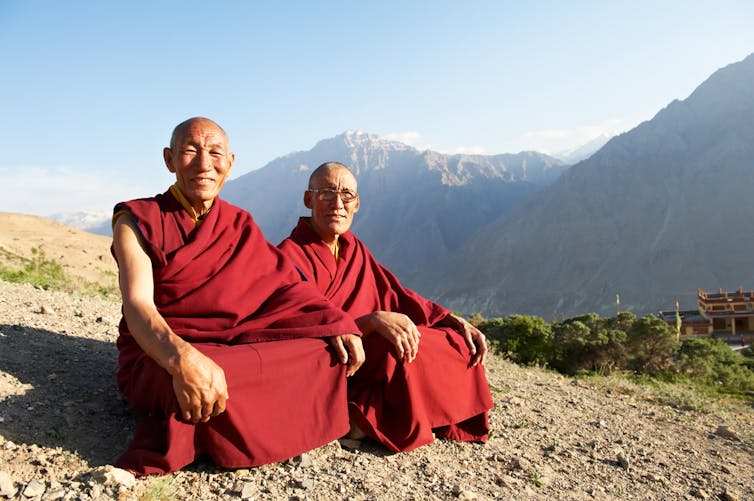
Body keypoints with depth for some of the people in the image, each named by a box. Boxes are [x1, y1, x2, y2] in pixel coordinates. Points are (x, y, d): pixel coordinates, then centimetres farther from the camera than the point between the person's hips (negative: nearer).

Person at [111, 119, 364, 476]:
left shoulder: (240, 225, 10)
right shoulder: (137, 222, -5)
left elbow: (286, 284, 2)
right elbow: (137, 305, -20)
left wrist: (338, 324, -18)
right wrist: (182, 358, -42)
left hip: (234, 348, 6)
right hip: (156, 355, -5)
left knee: (327, 353, -18)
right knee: (200, 388, -41)